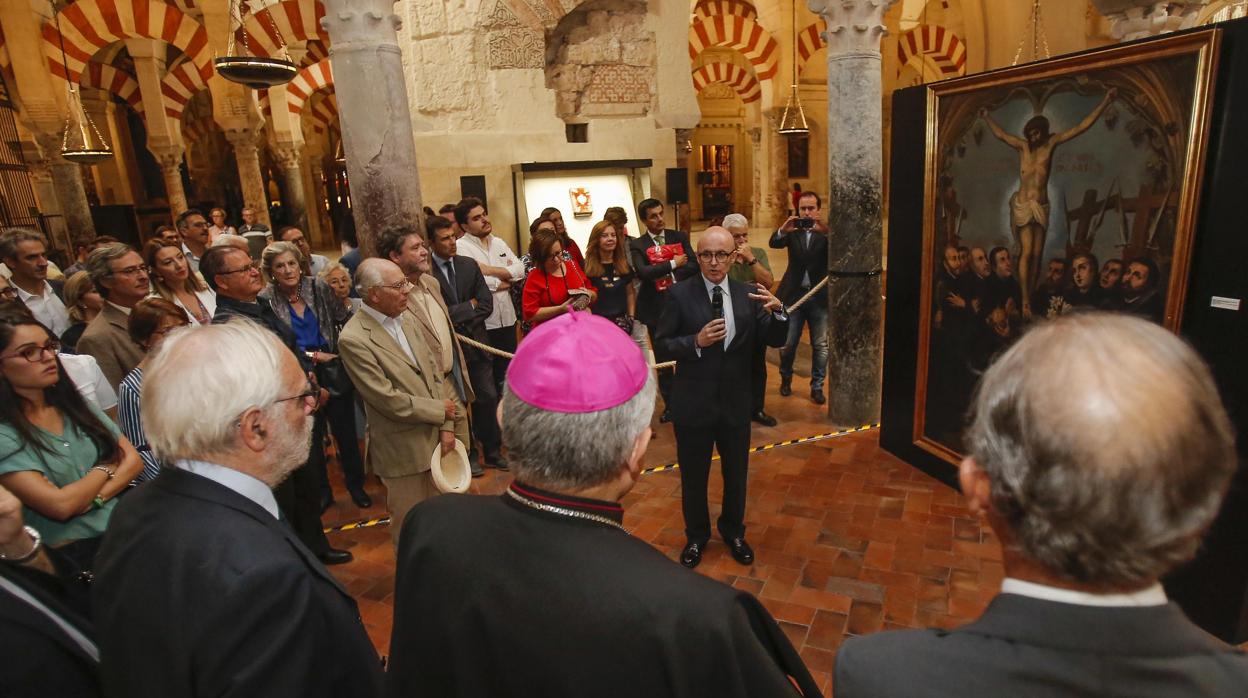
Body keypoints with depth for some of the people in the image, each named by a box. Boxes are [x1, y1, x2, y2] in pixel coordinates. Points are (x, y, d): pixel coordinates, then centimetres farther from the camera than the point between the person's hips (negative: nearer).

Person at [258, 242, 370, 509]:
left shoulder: (319, 288, -6)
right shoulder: (265, 301, -10)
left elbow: (345, 321, 1)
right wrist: (314, 356, -13)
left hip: (335, 375, 1)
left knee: (346, 434, 11)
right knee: (312, 439, 15)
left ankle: (356, 485, 32)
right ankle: (322, 492, 34)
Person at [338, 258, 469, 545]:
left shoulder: (407, 318, 3)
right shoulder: (353, 339, -18)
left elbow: (436, 371, 4)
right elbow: (388, 400, -19)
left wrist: (447, 426, -4)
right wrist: (441, 410, -9)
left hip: (436, 438, 6)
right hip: (403, 449, -6)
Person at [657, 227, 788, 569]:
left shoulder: (749, 294, -3)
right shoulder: (680, 294, -11)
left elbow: (776, 341, -5)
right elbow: (662, 344, -8)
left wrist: (777, 311, -24)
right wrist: (696, 342, -25)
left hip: (736, 402, 3)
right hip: (693, 403, -2)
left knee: (736, 474, 21)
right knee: (693, 476, 16)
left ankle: (733, 532, 47)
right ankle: (696, 536, 41)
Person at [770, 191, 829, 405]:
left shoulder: (826, 232, 0)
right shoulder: (792, 231, 3)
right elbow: (773, 243, -14)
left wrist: (826, 231, -36)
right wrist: (783, 230, -35)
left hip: (820, 296, 0)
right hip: (793, 295, 1)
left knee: (821, 345, 5)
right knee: (787, 343, 7)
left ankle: (817, 386, 19)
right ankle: (786, 378, 31)